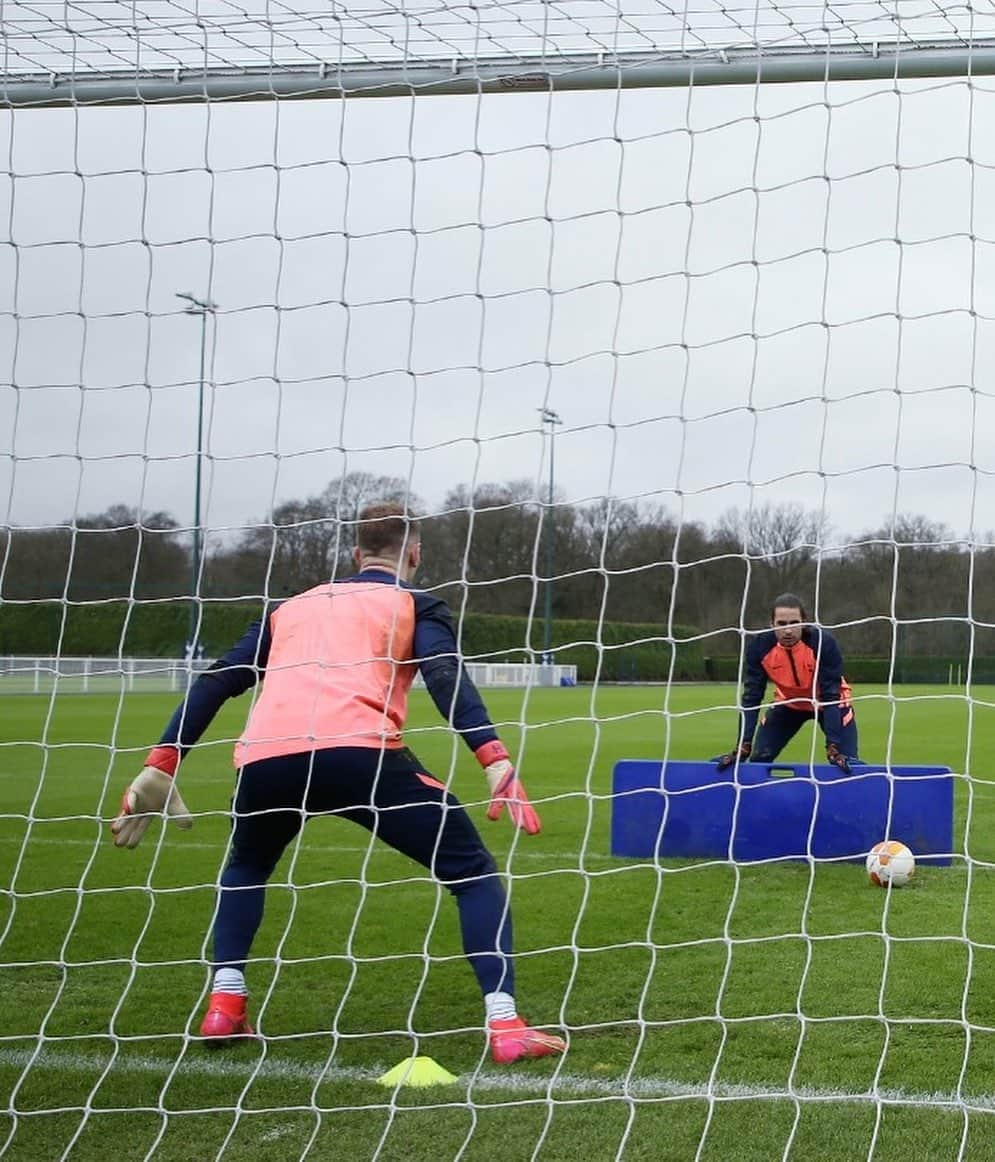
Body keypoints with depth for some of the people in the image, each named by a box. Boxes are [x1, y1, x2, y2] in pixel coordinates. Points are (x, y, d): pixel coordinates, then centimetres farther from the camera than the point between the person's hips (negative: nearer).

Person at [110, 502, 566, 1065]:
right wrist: (496, 761, -12)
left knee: (246, 869, 36)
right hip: (357, 751, -4)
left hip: (266, 757, 4)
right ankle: (504, 1024, -2)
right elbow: (446, 676, -1)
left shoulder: (292, 607, 34)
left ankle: (225, 1003, 21)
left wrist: (160, 768, 28)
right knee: (475, 872, 11)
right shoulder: (415, 604, 20)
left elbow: (217, 681, 28)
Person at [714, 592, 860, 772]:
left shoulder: (823, 643, -34)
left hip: (828, 702, -2)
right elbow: (751, 698, -22)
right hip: (788, 703, 2)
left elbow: (830, 695, -33)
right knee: (758, 760, -6)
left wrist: (833, 747, -41)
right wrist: (743, 747, -29)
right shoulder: (760, 646, -26)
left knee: (848, 763, -16)